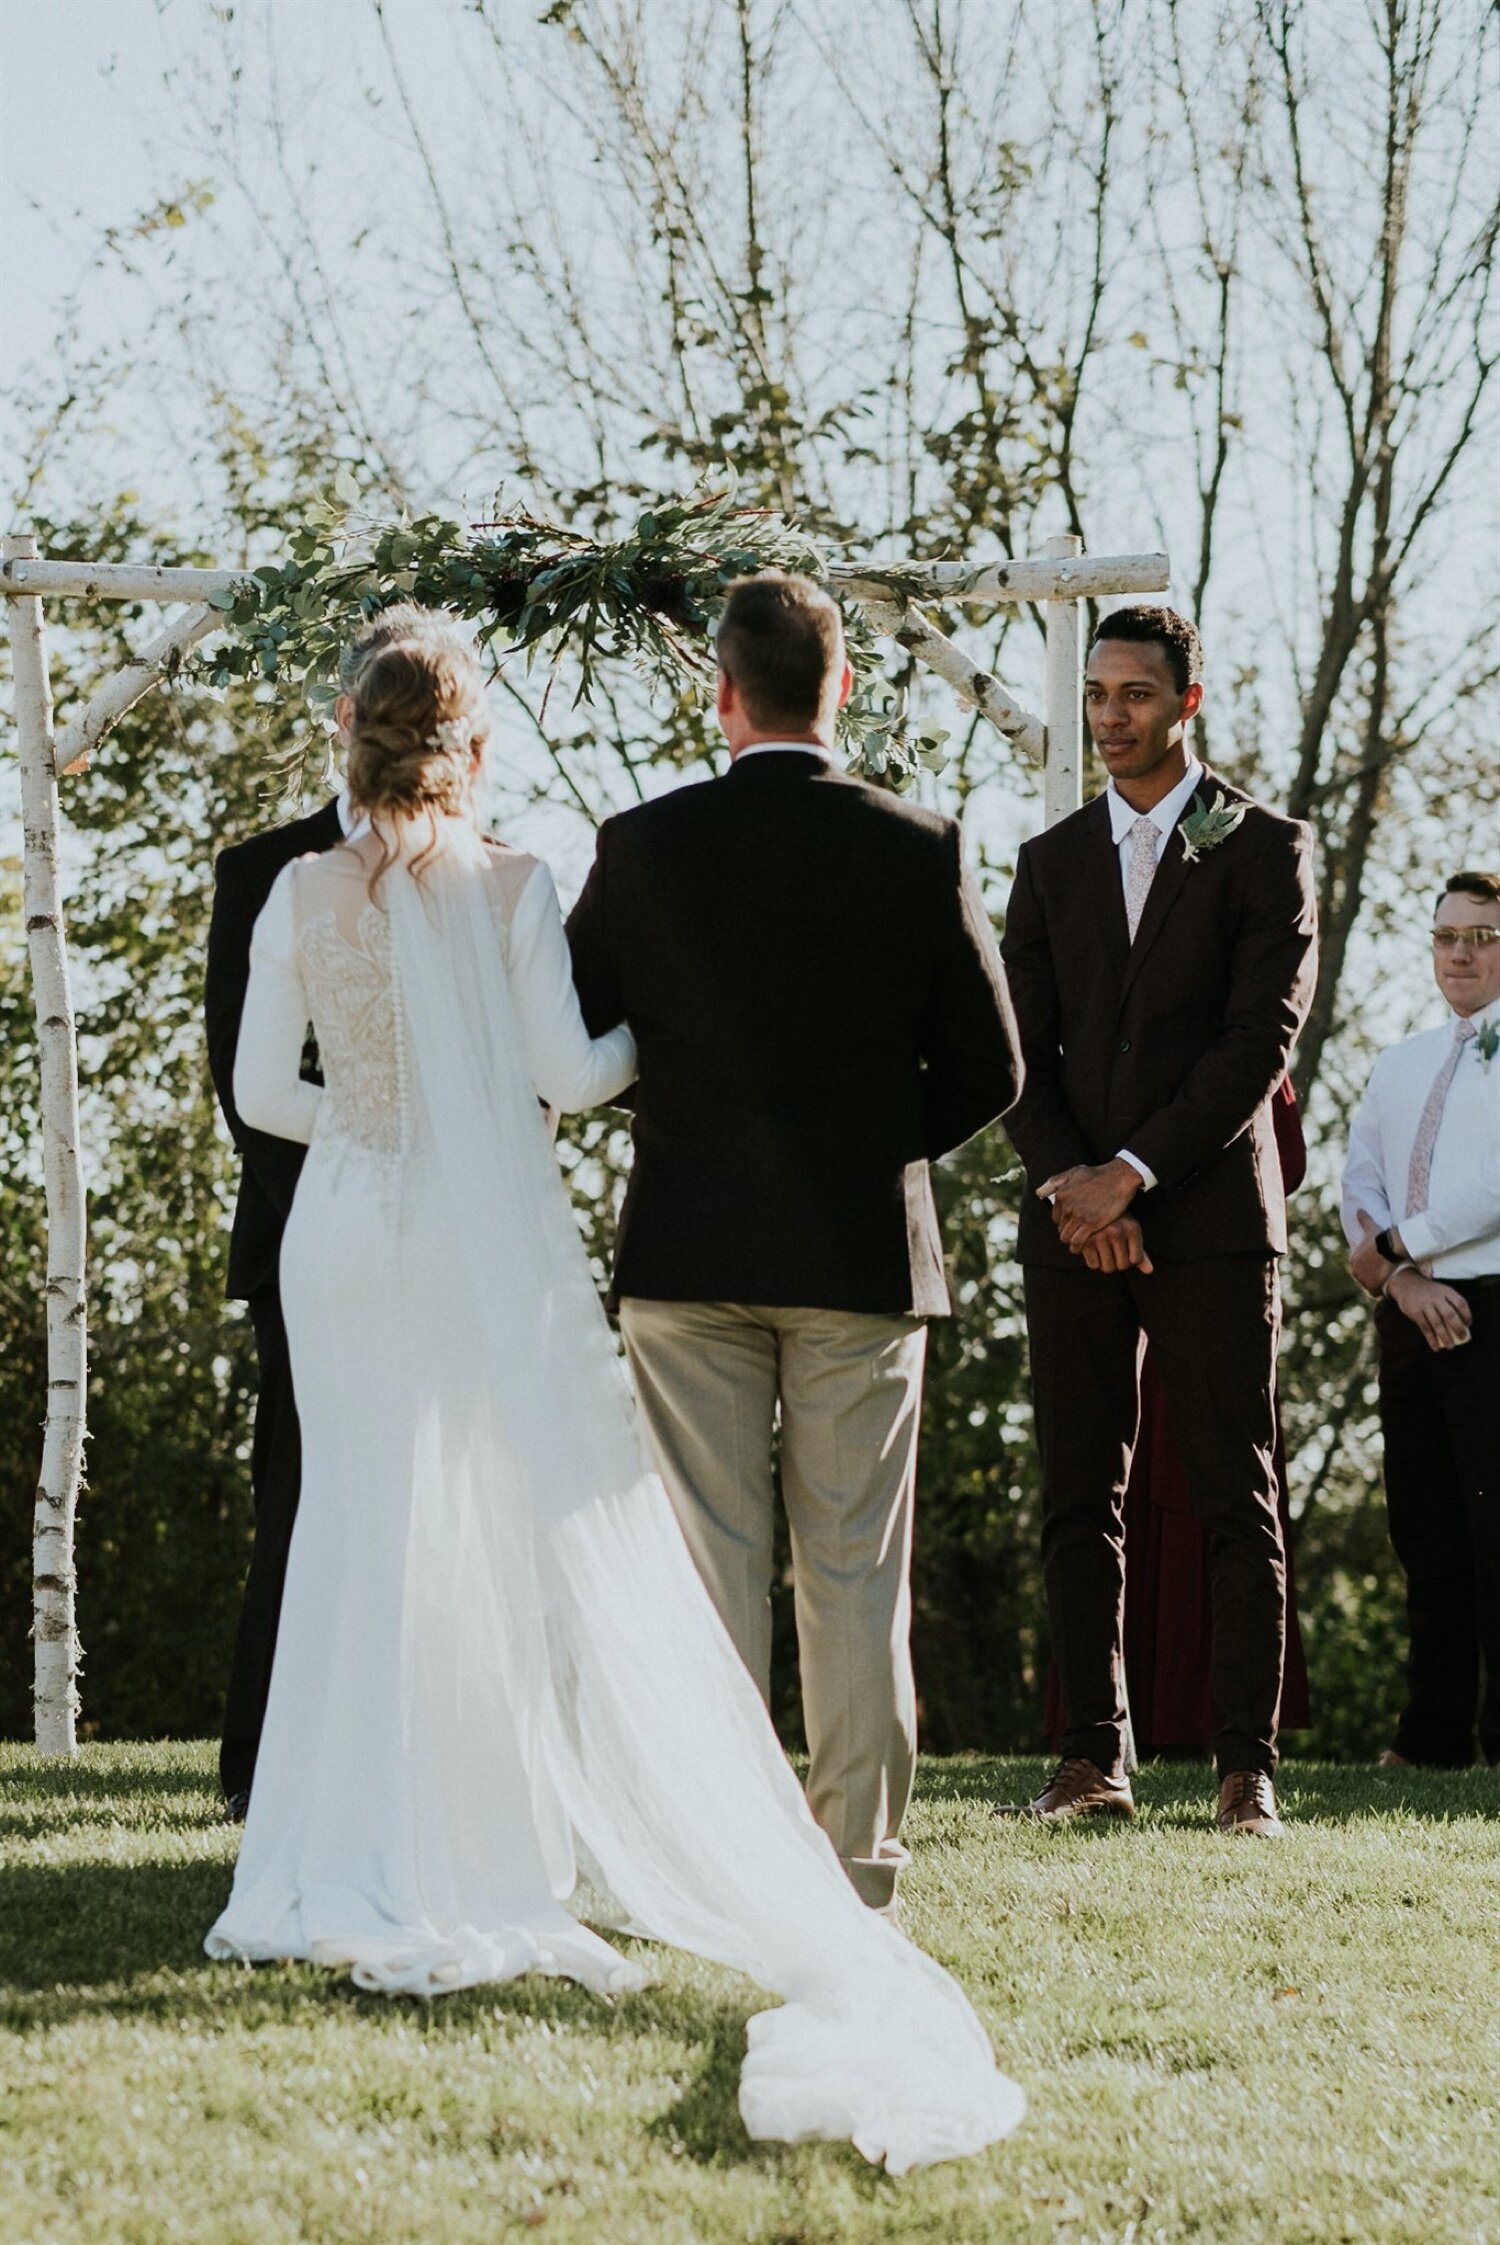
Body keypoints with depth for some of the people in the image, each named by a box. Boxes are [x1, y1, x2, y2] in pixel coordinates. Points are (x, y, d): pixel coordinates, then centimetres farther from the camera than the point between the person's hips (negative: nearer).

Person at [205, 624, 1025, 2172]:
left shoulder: (301, 893, 1)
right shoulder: (508, 886, -6)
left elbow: (261, 1093, 3)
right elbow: (567, 1072, -8)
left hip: (345, 1236, 3)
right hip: (489, 1244, -3)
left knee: (367, 1532, 9)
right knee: (552, 1529, 3)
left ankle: (359, 1874, 9)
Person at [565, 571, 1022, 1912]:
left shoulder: (642, 848, -5)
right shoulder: (922, 853, -4)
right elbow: (987, 1072, 2)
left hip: (691, 1249, 0)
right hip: (864, 1250, 0)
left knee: (708, 1564, 4)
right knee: (856, 1573, 6)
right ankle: (860, 1861, 7)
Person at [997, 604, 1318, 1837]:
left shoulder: (1266, 848, 2)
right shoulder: (1051, 861, 14)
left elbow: (1264, 1036, -7)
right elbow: (1021, 1050, 9)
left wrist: (1133, 1171, -12)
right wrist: (1067, 1182, -8)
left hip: (1210, 1214, -4)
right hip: (1074, 1219, 4)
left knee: (1237, 1499, -3)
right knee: (1080, 1503, 3)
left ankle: (1250, 1767, -2)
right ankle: (1095, 1759, 7)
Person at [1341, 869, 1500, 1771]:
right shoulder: (1402, 1063, 20)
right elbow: (1363, 1181, 11)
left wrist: (1397, 1244, -9)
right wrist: (1406, 1279, -7)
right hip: (1413, 1316, 6)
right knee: (1424, 1527, 5)